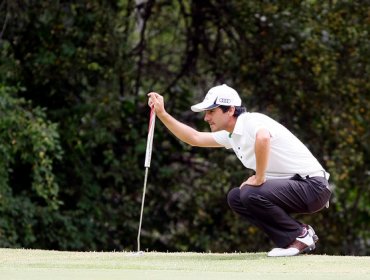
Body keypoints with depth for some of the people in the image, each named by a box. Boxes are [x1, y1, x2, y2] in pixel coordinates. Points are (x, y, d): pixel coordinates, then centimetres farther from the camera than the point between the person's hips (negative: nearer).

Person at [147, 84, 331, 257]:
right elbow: (194, 138, 21)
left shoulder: (252, 121, -17)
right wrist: (162, 114, 16)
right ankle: (290, 240, 8)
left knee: (251, 193, -25)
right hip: (292, 185, 10)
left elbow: (263, 138, -42)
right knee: (235, 197, 10)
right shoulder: (231, 135, 12)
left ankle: (301, 235, -7)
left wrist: (259, 178, -32)